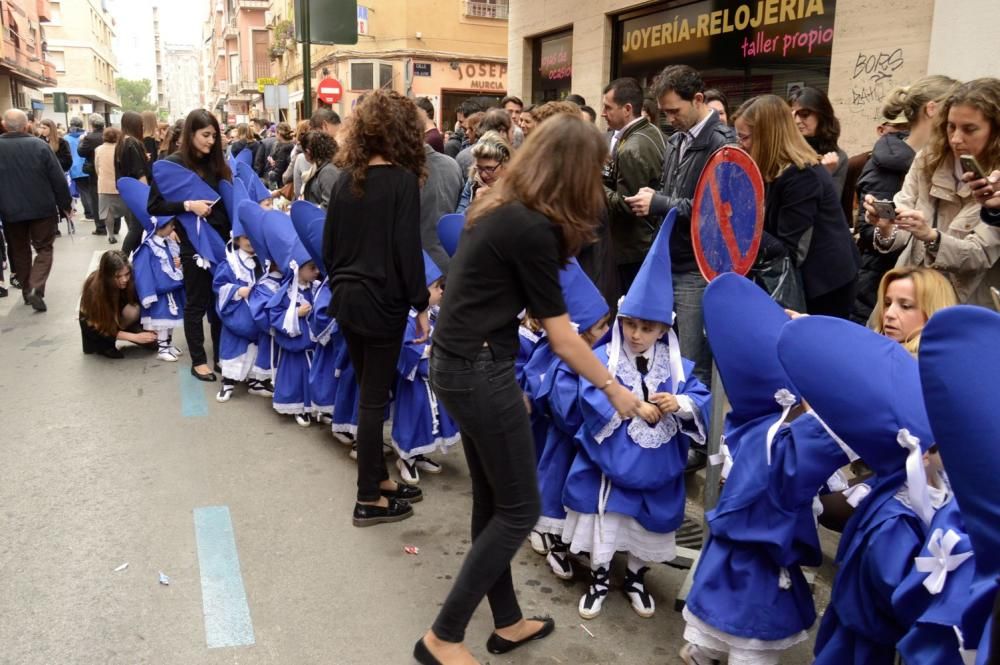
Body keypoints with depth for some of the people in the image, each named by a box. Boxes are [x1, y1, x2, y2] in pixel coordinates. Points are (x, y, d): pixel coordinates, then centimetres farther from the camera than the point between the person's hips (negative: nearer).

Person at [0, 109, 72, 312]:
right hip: (42, 209, -2)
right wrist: (66, 205, 3)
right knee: (44, 249, 9)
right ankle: (36, 289, -9)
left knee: (19, 251, 18)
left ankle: (26, 290, 24)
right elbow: (58, 179, -8)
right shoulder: (40, 146, -11)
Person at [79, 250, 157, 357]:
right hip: (96, 320, -3)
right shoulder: (94, 288, -35)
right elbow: (100, 328, -28)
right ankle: (102, 344, -6)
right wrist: (134, 337, -35)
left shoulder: (131, 280, -29)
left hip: (117, 315, 3)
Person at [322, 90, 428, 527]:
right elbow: (407, 249, -16)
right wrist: (421, 304, -9)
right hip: (381, 302, -7)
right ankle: (369, 499, 11)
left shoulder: (346, 178, 6)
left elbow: (328, 242, 11)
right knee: (375, 398, 1)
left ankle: (378, 478, 29)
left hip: (346, 297, 7)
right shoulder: (402, 180, -12)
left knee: (368, 391, 17)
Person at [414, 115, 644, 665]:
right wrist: (613, 388, -4)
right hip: (480, 371, -9)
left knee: (492, 500, 17)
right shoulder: (532, 229, -19)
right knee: (520, 509, 3)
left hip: (458, 362, 9)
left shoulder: (501, 207, 8)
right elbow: (560, 337, -14)